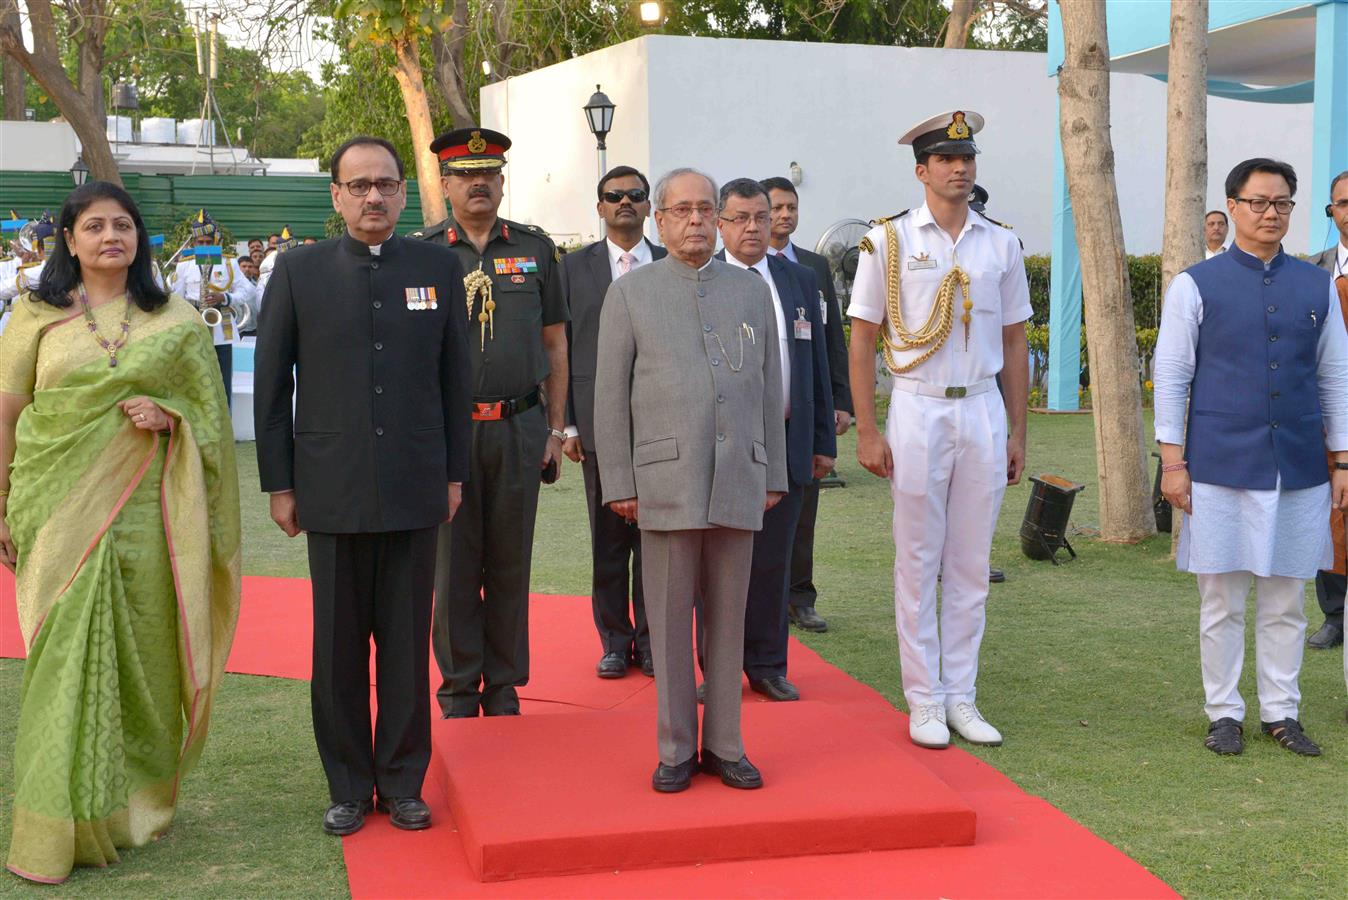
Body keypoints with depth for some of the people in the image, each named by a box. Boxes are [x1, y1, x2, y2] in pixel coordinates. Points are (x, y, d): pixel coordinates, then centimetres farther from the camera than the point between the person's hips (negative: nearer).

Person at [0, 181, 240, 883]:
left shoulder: (176, 321, 9)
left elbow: (210, 411, 12)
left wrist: (169, 415, -9)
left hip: (144, 509, 1)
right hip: (61, 510, -1)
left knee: (141, 657, 4)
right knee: (66, 659, -4)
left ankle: (136, 805, 21)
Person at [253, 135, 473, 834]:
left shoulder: (438, 267, 6)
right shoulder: (298, 270, 2)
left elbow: (455, 377, 9)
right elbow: (270, 385, 4)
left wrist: (454, 473, 8)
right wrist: (278, 483, 1)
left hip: (415, 489, 1)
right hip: (332, 490, 0)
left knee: (407, 643, 6)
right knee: (339, 645, 7)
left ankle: (403, 781, 19)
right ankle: (348, 785, 20)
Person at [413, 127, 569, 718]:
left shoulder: (535, 249, 8)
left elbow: (554, 343, 11)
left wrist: (556, 428, 7)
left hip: (520, 429, 1)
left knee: (511, 563, 7)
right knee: (453, 562, 4)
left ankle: (504, 686, 18)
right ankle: (460, 687, 16)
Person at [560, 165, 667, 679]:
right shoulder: (575, 268, 8)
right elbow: (562, 349, 6)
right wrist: (567, 424, -1)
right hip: (599, 421, 0)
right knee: (607, 540, 5)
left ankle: (650, 641, 16)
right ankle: (615, 642, 17)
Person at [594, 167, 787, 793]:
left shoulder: (751, 291, 12)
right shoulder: (630, 294, 4)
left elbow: (769, 388, 13)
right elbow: (610, 395, 2)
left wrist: (774, 475, 10)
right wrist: (619, 483, -3)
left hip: (738, 481, 2)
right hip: (665, 480, -2)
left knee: (728, 617, 8)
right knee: (669, 619, 3)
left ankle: (724, 745, 17)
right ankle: (674, 749, 13)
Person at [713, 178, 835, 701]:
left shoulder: (800, 280, 11)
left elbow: (818, 364, 13)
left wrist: (824, 441, 9)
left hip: (787, 442, 3)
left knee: (773, 560, 8)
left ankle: (767, 665, 20)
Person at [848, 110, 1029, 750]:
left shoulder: (1001, 244, 8)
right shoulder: (889, 240, -1)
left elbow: (1014, 342, 12)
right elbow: (862, 339, -1)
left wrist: (1016, 430, 8)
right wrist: (867, 431, -7)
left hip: (983, 411, 3)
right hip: (918, 411, -3)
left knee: (971, 564, 8)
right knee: (917, 562, 3)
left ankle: (961, 697, 18)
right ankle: (924, 701, 12)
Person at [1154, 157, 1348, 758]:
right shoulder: (1196, 286, -1)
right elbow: (1171, 376, -1)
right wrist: (1172, 460, -5)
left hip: (1299, 471, 3)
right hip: (1221, 469, -3)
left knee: (1286, 601, 9)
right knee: (1222, 601, 4)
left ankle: (1281, 713, 21)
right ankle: (1224, 713, 16)